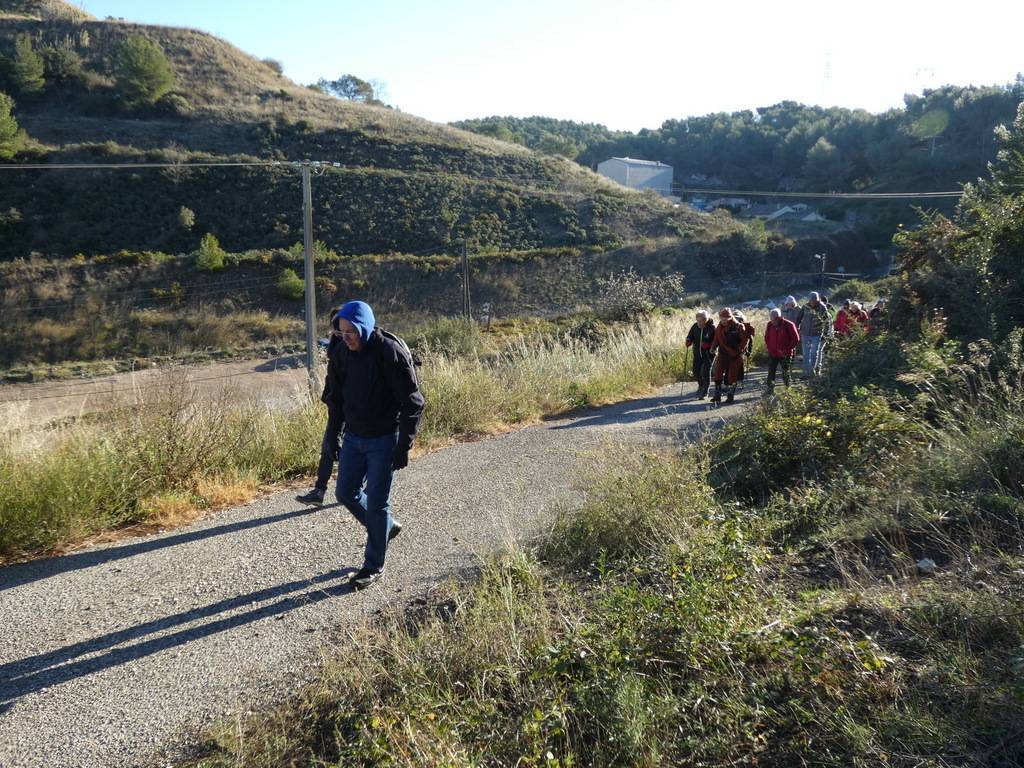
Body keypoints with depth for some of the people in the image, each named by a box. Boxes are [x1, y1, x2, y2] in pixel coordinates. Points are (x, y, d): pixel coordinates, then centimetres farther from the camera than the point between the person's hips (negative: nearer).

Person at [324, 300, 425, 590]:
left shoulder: (391, 352, -19)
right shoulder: (341, 353, -1)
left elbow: (412, 402, -16)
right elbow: (336, 395, 13)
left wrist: (403, 447, -17)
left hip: (383, 440, -6)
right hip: (353, 438, 6)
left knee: (377, 502, 1)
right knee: (346, 493, 13)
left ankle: (374, 566, 17)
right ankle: (387, 527, 37)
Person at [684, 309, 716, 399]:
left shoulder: (711, 328, -13)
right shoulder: (695, 326, -2)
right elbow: (690, 336, 7)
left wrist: (709, 345, -27)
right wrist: (688, 341, -15)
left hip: (708, 354, -4)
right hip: (697, 353, 4)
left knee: (705, 371, -11)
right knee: (696, 371, 7)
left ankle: (705, 391, 2)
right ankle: (701, 385, 37)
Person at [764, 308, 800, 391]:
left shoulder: (788, 325, -12)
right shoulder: (770, 325, 0)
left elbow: (796, 339, -7)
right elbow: (766, 337, 15)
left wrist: (787, 349, -12)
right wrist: (769, 347, 3)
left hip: (785, 355, -3)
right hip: (772, 354, 3)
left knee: (786, 373, 8)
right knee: (771, 371, 0)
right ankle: (770, 389, 5)